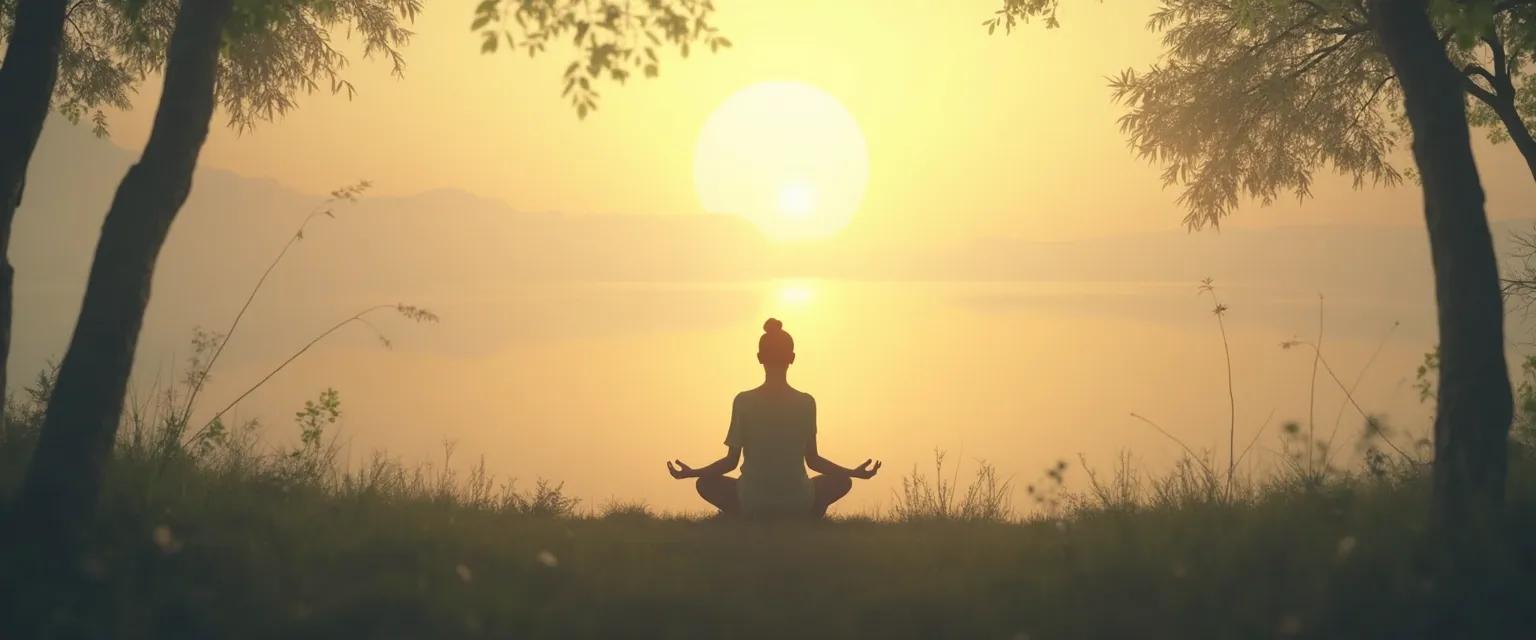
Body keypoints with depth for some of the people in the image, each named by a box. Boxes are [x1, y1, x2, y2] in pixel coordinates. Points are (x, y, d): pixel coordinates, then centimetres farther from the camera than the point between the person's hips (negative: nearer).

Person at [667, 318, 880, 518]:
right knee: (842, 481, 27)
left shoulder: (743, 401, -6)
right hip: (798, 505, 1)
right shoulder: (806, 402, -3)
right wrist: (855, 472, 17)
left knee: (705, 483, 25)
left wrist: (689, 472, 13)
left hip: (751, 505, -1)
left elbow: (731, 461, -2)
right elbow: (812, 460, 3)